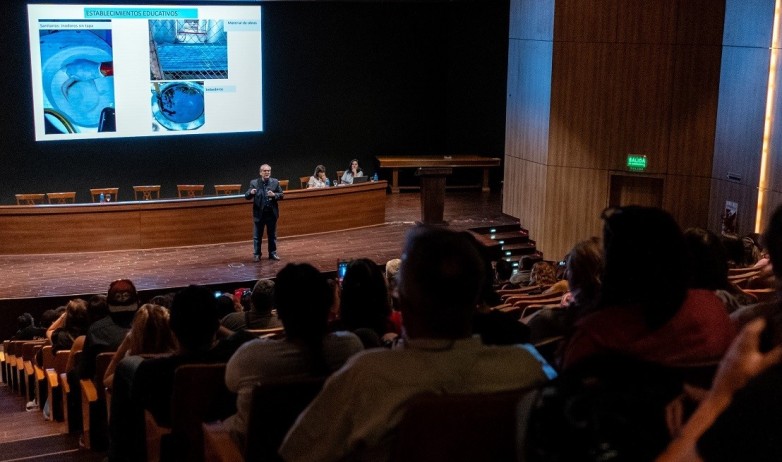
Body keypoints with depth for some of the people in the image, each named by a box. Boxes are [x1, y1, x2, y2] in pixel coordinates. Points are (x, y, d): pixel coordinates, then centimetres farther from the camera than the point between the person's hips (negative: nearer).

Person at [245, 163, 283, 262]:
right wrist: (251, 193, -29)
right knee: (257, 235, 6)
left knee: (272, 235, 12)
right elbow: (246, 197, -7)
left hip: (271, 213, 1)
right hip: (259, 213, -1)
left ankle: (272, 253, 23)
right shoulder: (254, 183, -4)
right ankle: (256, 254, 15)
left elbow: (281, 195, 1)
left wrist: (274, 195, -19)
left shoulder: (275, 182, 0)